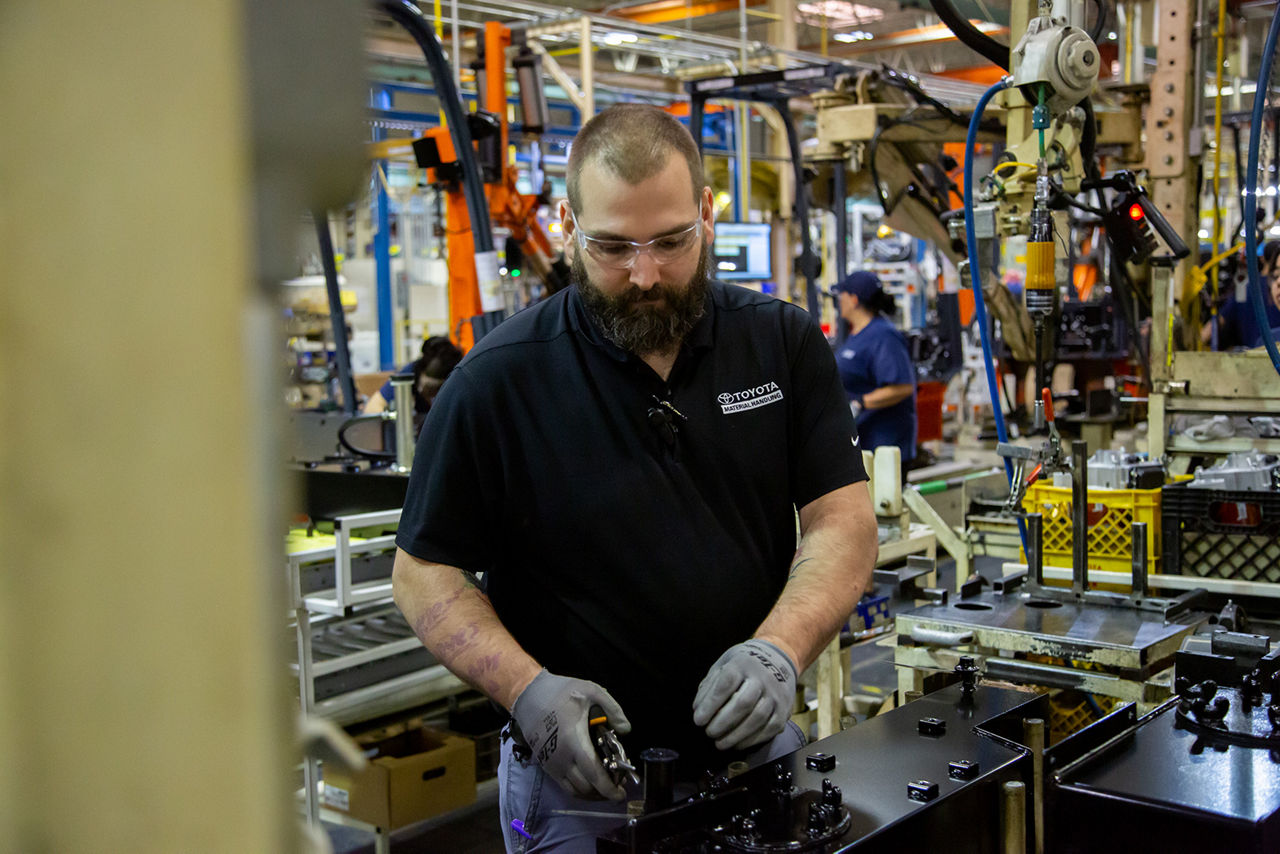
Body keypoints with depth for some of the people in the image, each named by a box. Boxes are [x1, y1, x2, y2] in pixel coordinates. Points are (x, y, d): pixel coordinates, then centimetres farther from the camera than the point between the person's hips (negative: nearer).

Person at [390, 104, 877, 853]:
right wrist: (527, 690, -21)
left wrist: (780, 649, -23)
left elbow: (843, 520, -5)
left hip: (760, 756, 3)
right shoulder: (499, 380, -12)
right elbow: (427, 572, -6)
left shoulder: (785, 342, -3)